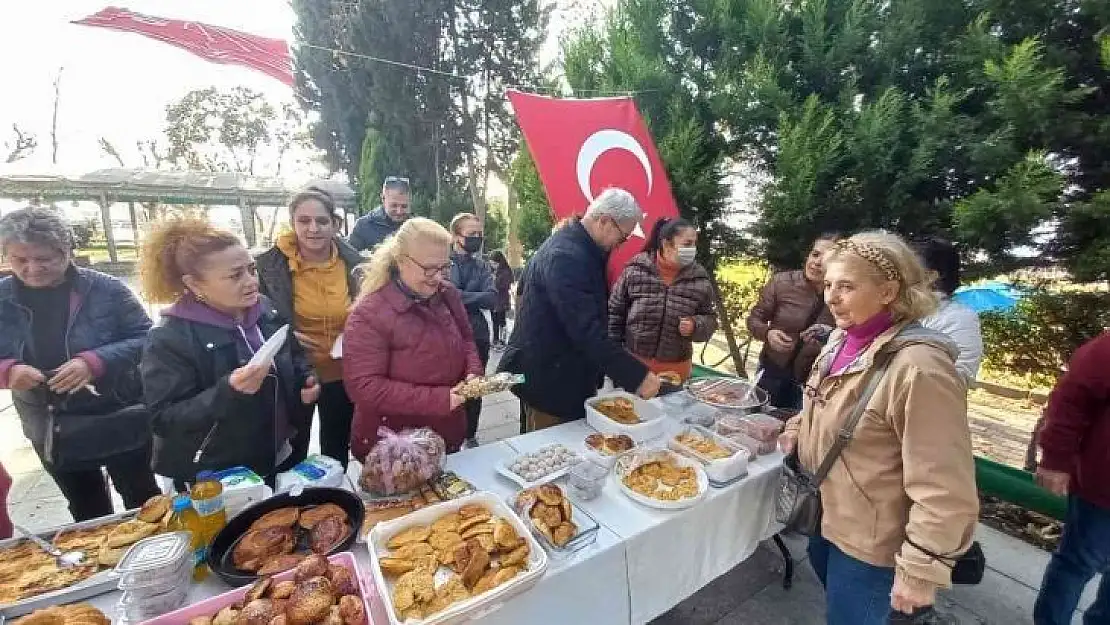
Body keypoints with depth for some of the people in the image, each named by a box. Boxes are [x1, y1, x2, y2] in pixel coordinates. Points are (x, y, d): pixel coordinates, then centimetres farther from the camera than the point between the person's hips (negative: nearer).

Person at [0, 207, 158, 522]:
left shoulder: (105, 289, -12)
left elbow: (144, 338, -12)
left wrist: (94, 362, -27)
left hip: (120, 424, -3)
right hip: (53, 434, 4)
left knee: (143, 502, 13)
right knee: (88, 516, 22)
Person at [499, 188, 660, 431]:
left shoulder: (579, 248, 7)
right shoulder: (566, 256, -25)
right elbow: (587, 330, -31)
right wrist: (637, 376, -27)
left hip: (567, 374, 10)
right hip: (548, 380, -10)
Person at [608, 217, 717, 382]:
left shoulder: (699, 279, -1)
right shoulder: (636, 270, -7)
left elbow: (709, 320, 8)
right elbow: (615, 312, 0)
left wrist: (695, 326, -15)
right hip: (634, 362, -1)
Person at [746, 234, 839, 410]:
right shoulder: (782, 282, -11)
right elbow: (754, 319, -2)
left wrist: (829, 336, -21)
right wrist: (768, 333, -21)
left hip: (813, 380, 0)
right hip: (773, 372, 1)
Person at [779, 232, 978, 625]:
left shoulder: (919, 367, -29)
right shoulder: (843, 338, -2)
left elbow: (943, 490, -26)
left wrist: (920, 572, -21)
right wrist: (798, 429, 1)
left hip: (868, 539, -8)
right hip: (826, 515, 8)